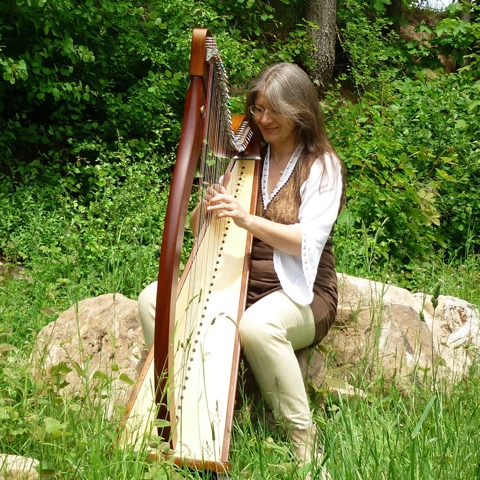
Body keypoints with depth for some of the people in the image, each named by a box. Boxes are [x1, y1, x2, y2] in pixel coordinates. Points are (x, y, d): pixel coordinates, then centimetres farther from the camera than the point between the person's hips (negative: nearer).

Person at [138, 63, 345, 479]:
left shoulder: (322, 165, -2)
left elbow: (308, 241, -17)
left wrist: (248, 219, -31)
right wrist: (210, 207, -15)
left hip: (299, 291, -5)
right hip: (239, 282, 5)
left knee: (256, 326, -38)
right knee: (153, 300, -15)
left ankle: (305, 445, -24)